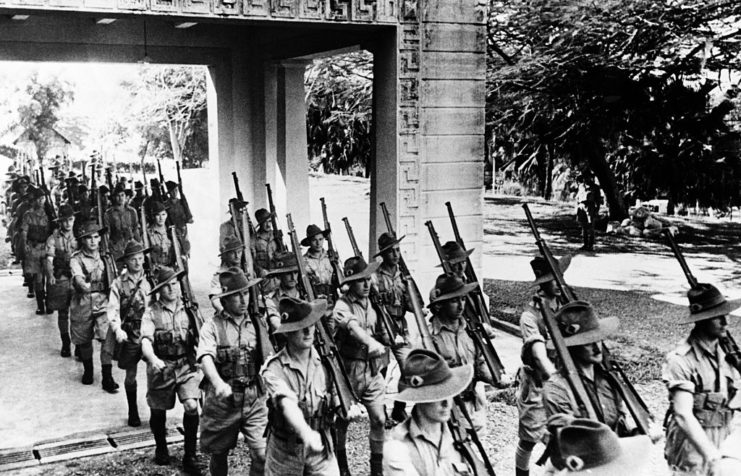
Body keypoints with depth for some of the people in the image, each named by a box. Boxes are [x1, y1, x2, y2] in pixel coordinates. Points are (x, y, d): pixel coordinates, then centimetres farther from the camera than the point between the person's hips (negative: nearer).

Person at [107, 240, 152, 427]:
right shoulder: (119, 284, -1)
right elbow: (113, 310, -7)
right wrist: (117, 329, -23)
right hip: (129, 335, 0)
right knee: (130, 376, 10)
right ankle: (133, 413, 27)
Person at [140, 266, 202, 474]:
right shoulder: (151, 312, -6)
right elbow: (146, 340, -19)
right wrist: (153, 359, -37)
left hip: (187, 365, 1)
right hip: (161, 367, -1)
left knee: (192, 406, -14)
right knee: (158, 411, 12)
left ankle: (190, 457, 1)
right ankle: (161, 448, 40)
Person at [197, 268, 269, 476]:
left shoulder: (258, 323, 6)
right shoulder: (213, 325, -4)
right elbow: (205, 356, -19)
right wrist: (218, 382, -36)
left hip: (255, 399, 1)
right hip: (223, 400, -1)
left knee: (263, 454, -7)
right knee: (219, 453, 14)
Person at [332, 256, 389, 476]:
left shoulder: (372, 303, 7)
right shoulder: (342, 305, -14)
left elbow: (381, 332, 18)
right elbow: (352, 326, -34)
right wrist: (370, 342, -50)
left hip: (373, 369, 5)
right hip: (349, 370, -5)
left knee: (380, 418, 0)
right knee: (342, 418, 10)